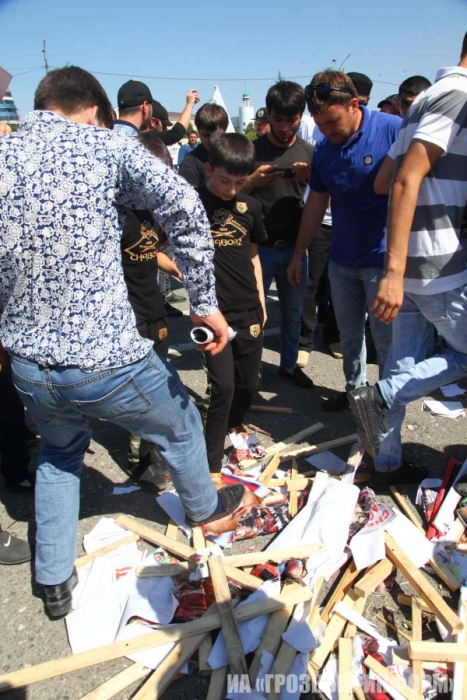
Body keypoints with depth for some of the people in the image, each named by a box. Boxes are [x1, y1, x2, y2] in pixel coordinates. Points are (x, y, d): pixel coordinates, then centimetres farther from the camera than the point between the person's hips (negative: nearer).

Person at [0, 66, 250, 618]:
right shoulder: (105, 143, -5)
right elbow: (185, 210, -17)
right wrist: (205, 302, -9)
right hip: (107, 360, -4)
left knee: (58, 453, 33)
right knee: (178, 426, 25)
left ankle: (55, 583, 39)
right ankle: (205, 508, 52)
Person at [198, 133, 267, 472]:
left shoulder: (250, 206, 9)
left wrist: (261, 302, 15)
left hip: (248, 310, 5)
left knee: (249, 384, 11)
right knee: (223, 385, -8)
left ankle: (228, 429, 40)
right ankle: (212, 464, 8)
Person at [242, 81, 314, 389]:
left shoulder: (309, 152, 7)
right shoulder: (253, 150, -1)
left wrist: (313, 177, -13)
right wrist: (253, 182, -19)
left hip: (294, 246, 3)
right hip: (259, 247, -3)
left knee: (293, 312, 12)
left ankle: (290, 364, 30)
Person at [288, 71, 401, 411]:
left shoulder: (393, 130, -13)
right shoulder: (324, 149, 4)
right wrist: (298, 254, 13)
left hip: (383, 257, -5)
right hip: (342, 258, 6)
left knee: (386, 337, 3)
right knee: (349, 333, 16)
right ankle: (354, 388, 34)